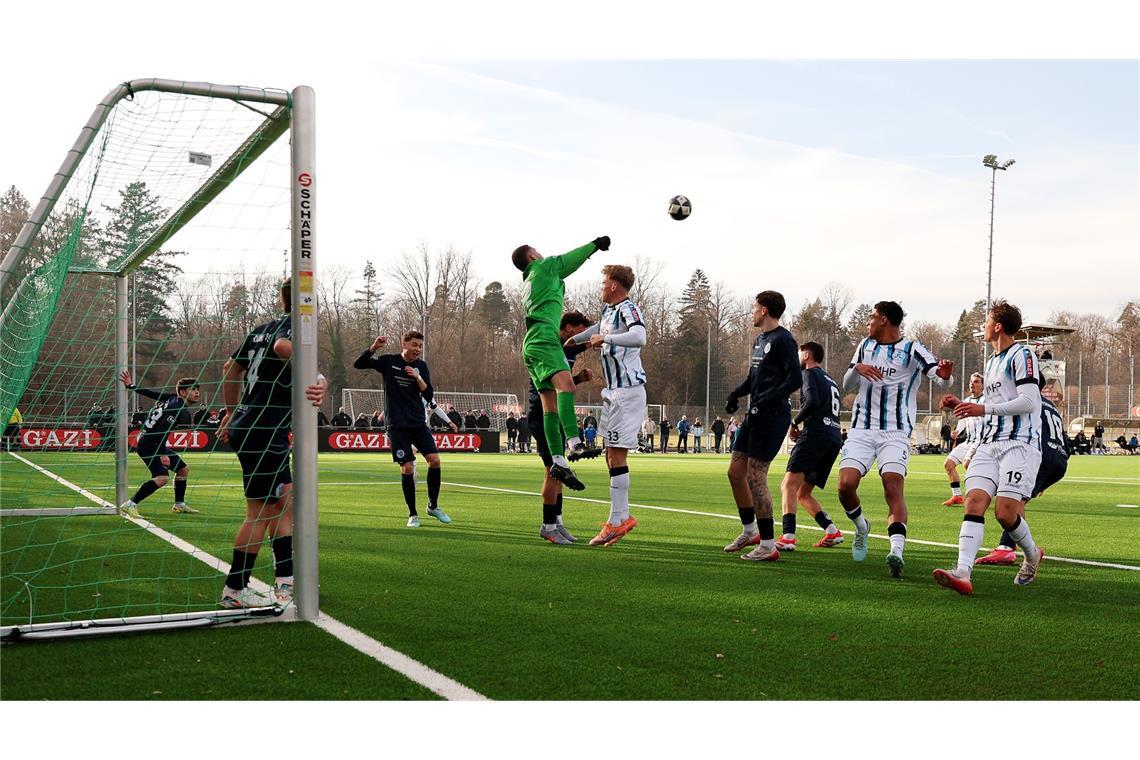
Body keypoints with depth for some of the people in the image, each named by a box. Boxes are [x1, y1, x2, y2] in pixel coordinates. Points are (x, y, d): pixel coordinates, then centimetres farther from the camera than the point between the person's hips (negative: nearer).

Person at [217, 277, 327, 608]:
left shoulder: (263, 329, 15)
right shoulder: (298, 326, -10)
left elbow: (230, 368, 23)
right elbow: (282, 346, -35)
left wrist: (231, 413, 31)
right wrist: (317, 378, -37)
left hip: (245, 426, 9)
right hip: (265, 434, -9)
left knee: (286, 501, 15)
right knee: (262, 511, 0)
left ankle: (285, 581, 18)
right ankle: (235, 590, 8)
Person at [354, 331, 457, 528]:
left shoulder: (421, 366, 6)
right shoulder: (389, 361, -1)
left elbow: (429, 396, 0)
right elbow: (358, 364, -3)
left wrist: (418, 377, -16)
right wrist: (374, 347, -18)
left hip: (418, 423, 3)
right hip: (397, 426, -3)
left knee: (434, 459, -10)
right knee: (407, 468, -8)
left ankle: (433, 506, 9)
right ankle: (412, 514, 7)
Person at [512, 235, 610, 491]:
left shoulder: (528, 283, 32)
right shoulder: (544, 266, 9)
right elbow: (572, 259, 17)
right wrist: (597, 243, 32)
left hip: (531, 344, 9)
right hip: (544, 338, -9)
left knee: (550, 404, -2)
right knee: (565, 384, -28)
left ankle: (559, 461, -12)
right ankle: (574, 444, -46)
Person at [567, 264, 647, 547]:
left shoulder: (628, 309, -14)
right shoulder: (608, 309, 15)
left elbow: (639, 337, -34)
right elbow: (598, 329, 37)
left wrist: (606, 338, -28)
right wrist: (571, 340, 45)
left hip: (628, 390, -10)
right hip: (612, 391, 10)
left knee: (617, 456, -8)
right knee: (611, 455, 13)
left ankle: (616, 521, -4)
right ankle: (624, 517, 20)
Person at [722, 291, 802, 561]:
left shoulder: (783, 340, -12)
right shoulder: (760, 340, 17)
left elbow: (795, 379, -20)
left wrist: (764, 401, -25)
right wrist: (736, 394, 11)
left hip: (773, 417, -10)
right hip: (755, 416, 10)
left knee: (755, 477, -10)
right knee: (735, 471, 12)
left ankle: (768, 545, -2)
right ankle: (750, 531, 28)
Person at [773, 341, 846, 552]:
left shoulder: (808, 373, 3)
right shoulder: (831, 381, 30)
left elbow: (812, 402, -15)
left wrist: (794, 423, -3)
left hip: (815, 435, -9)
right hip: (834, 439, 9)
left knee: (789, 485, -19)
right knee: (803, 494, 16)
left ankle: (788, 537, -36)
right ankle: (832, 531, 4)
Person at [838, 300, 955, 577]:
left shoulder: (912, 350, -3)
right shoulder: (866, 345, 14)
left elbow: (940, 378, -16)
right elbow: (847, 386, 16)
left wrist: (945, 375, -42)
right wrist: (857, 368, -7)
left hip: (896, 432, -4)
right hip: (861, 429, 4)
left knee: (893, 487, -21)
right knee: (846, 484, -11)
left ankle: (896, 552, -31)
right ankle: (861, 528, 18)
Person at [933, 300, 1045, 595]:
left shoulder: (1021, 355, -4)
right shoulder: (991, 362, 25)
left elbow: (1028, 401, -14)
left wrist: (983, 409, -15)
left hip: (1019, 444, -8)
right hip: (990, 444, 8)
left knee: (1005, 512, -14)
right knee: (974, 502, -12)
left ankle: (1032, 554, 18)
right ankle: (963, 573, -25)